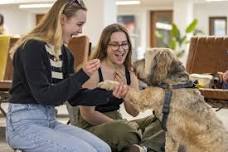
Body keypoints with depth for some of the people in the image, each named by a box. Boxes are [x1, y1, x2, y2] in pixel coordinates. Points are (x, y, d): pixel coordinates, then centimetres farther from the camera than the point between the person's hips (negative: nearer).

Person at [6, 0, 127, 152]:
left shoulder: (65, 53, 10)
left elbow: (74, 97, 11)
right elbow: (44, 96, -20)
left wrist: (109, 93, -1)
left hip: (49, 120, 8)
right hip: (24, 123, -8)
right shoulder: (32, 47, -15)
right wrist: (82, 75, -23)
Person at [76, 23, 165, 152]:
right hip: (91, 127, -7)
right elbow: (87, 113, -15)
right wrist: (120, 124, -14)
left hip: (116, 122, 7)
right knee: (127, 130, -36)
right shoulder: (94, 71, -14)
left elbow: (134, 112, 6)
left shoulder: (129, 73, 6)